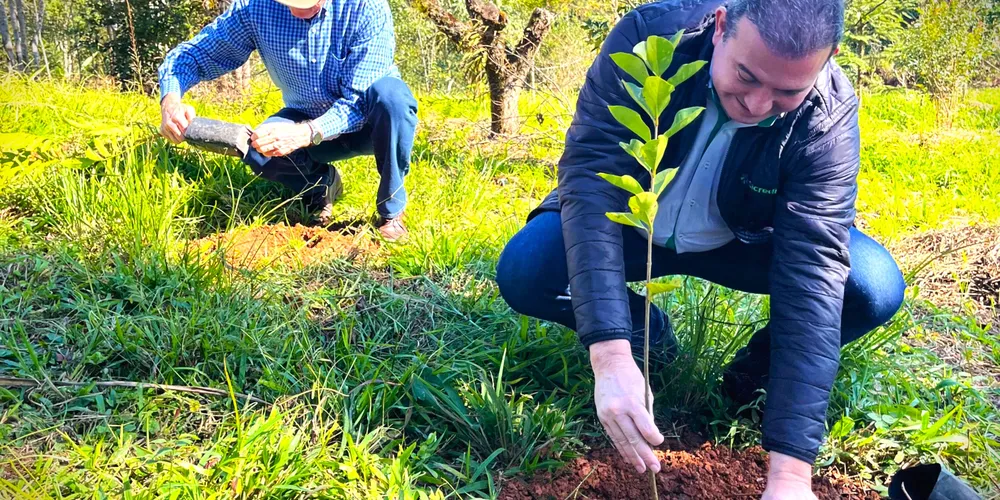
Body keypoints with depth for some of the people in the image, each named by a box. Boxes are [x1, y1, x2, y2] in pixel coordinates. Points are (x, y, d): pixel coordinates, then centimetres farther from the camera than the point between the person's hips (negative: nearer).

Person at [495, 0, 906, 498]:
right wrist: (610, 354, -46)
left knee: (876, 288, -25)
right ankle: (645, 328, 2)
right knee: (521, 273, -28)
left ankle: (762, 363, 6)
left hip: (739, 240, 0)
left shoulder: (828, 117, -27)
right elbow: (591, 181, -35)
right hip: (630, 228, 0)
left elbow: (812, 273, -32)